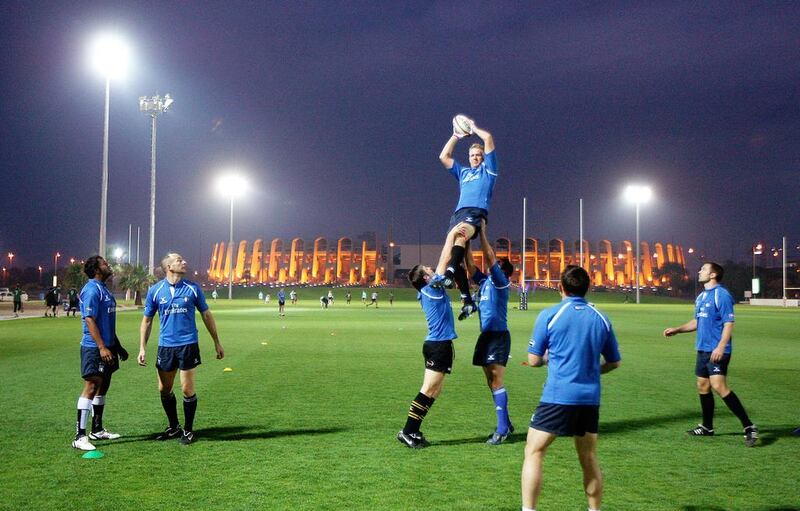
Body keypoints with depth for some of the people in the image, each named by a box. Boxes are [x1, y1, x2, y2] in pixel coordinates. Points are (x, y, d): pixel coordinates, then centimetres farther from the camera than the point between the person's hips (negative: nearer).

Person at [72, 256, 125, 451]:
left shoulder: (104, 289, 16)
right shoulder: (92, 290, -14)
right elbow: (89, 320, -21)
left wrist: (117, 346, 25)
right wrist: (101, 347, -26)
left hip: (107, 347, 10)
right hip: (94, 348, -10)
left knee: (103, 386, 15)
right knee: (92, 386, -12)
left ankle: (97, 430, 25)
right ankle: (80, 437, -11)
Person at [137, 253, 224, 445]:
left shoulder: (193, 288, 0)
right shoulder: (155, 290, 1)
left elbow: (206, 315, 9)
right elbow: (147, 321, 7)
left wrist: (217, 343, 10)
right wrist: (142, 348, 0)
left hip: (188, 345, -2)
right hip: (166, 346, 2)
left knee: (187, 389, -2)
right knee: (164, 390, 9)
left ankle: (188, 430, 15)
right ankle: (173, 427, 29)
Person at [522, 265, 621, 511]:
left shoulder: (549, 315, -5)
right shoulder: (601, 318, 7)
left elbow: (533, 360, -1)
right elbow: (614, 362, 15)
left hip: (558, 396, -4)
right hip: (590, 399, 4)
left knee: (533, 453, 3)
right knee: (589, 459, 16)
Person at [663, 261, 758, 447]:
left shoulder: (722, 295, -12)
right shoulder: (701, 296, 14)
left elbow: (728, 324, -17)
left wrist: (720, 347, -26)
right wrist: (677, 330, 18)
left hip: (717, 351, -9)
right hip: (703, 349, 9)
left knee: (719, 386, -17)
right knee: (703, 386, 13)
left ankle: (749, 427, -14)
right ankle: (707, 427, 25)